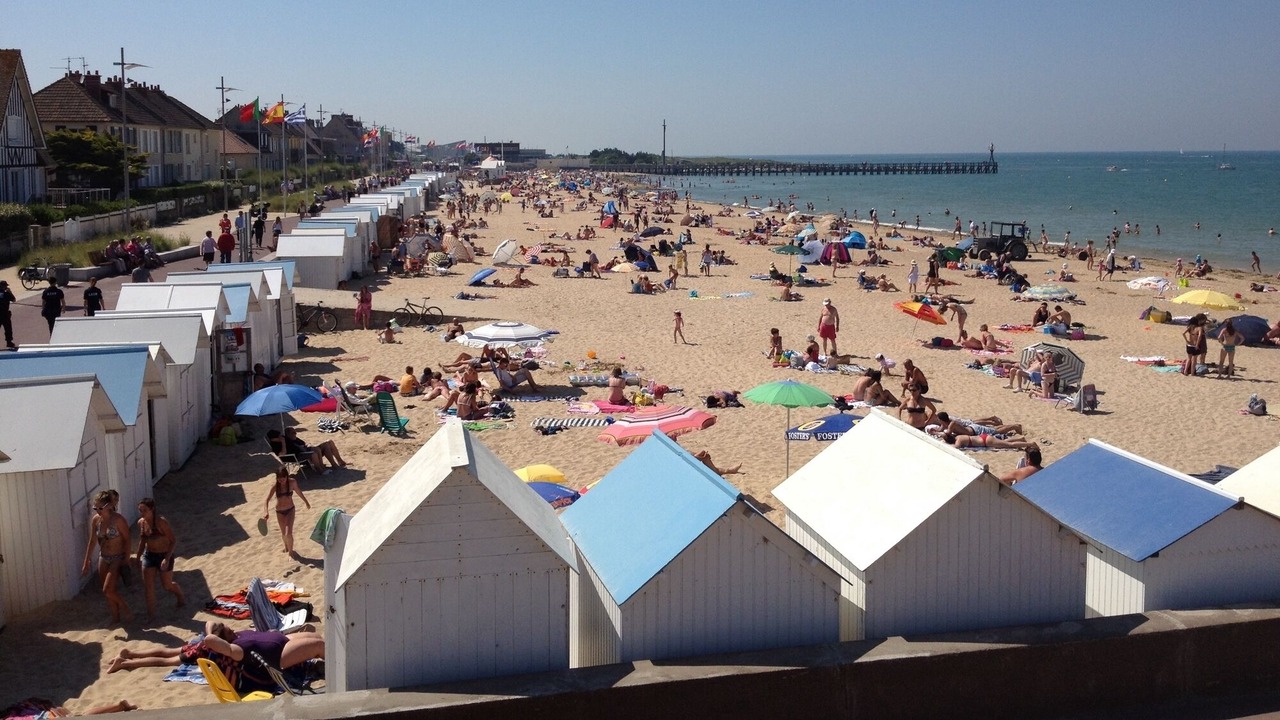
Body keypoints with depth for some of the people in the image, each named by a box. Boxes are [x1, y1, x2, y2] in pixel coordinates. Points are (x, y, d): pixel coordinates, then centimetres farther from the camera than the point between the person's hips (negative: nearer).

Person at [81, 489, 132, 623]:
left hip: (117, 559, -6)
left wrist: (126, 561, -15)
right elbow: (92, 541, 6)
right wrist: (86, 563, 7)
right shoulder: (96, 520, -2)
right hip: (103, 558, 6)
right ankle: (116, 616, 27)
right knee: (109, 591, 11)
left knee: (107, 590, -12)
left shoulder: (118, 520, -19)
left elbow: (127, 540, -13)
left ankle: (124, 608, 11)